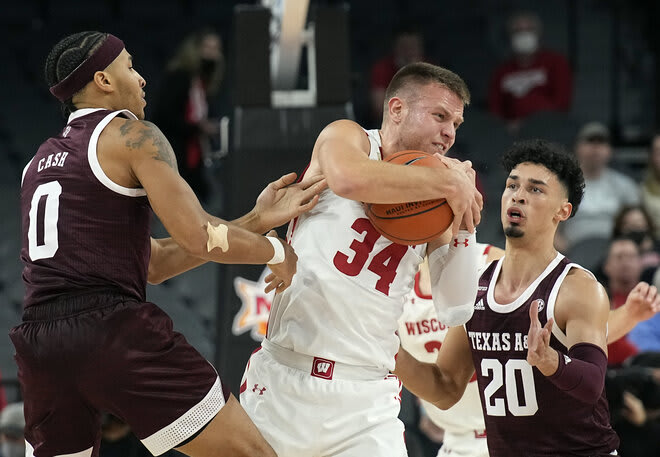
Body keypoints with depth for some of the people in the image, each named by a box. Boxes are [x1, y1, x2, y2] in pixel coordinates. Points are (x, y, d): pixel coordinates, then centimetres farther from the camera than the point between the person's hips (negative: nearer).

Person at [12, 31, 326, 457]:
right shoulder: (131, 135, 2)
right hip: (112, 330, -7)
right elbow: (198, 238, -8)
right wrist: (276, 251, 11)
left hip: (39, 341, 7)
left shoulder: (42, 161, 25)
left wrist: (256, 220, 23)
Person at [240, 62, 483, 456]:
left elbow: (456, 310, 5)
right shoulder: (345, 137, 1)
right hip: (286, 380, -3)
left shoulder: (433, 203, 12)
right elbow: (348, 179, -26)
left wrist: (462, 227, -4)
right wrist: (449, 182, -18)